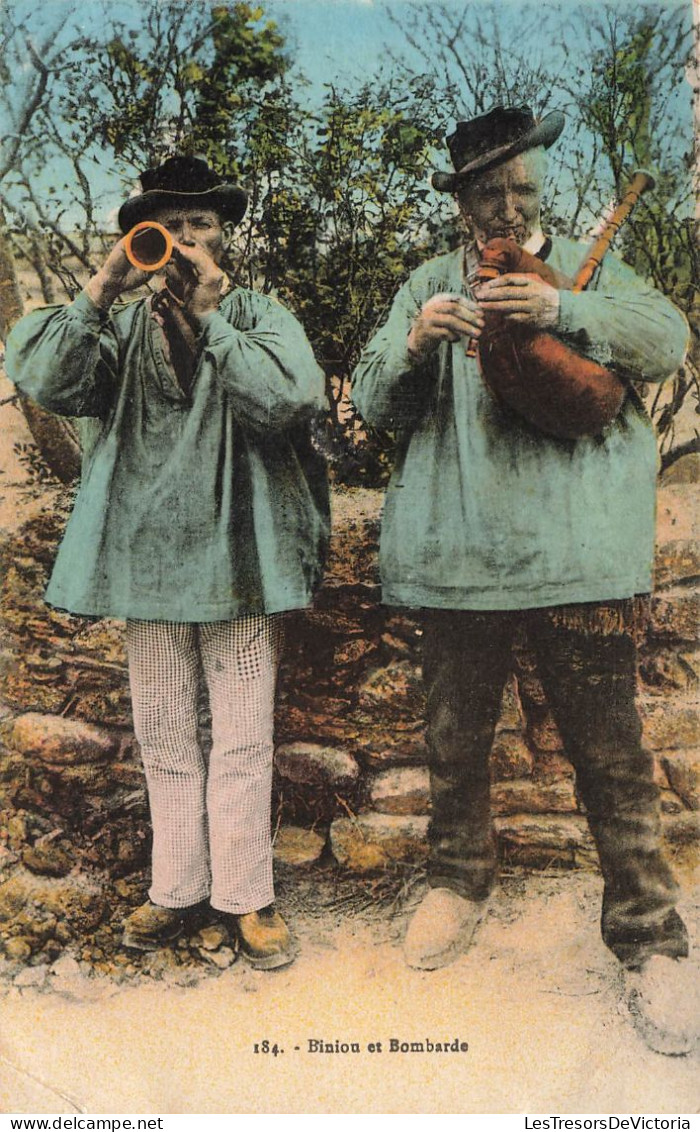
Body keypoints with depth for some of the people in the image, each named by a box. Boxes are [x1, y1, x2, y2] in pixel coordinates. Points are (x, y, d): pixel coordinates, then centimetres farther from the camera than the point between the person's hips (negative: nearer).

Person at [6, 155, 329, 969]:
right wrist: (101, 290, -13)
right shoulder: (120, 326, 10)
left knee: (242, 740, 3)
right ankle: (178, 889, 26)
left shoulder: (259, 316, 5)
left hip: (236, 558, -3)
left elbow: (285, 396, -15)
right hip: (148, 558, 3)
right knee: (163, 737, 12)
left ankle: (245, 896, 16)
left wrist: (210, 315, -15)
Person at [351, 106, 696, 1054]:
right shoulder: (428, 287, 13)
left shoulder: (589, 270, 12)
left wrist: (563, 311, -21)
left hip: (576, 549, -1)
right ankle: (460, 882, 38)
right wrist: (413, 345, -17)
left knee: (610, 747, 2)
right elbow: (374, 404, 5)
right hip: (460, 550, 2)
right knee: (455, 738, 14)